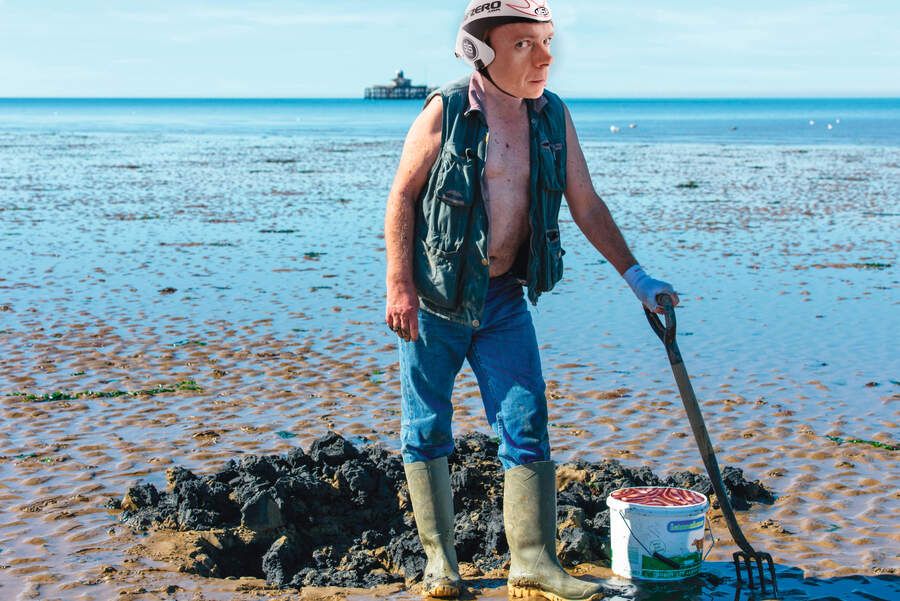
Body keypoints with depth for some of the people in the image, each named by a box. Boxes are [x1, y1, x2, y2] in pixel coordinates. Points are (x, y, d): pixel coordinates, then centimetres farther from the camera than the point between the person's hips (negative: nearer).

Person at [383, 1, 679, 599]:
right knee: (427, 431, 4)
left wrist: (637, 277, 2)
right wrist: (399, 287, -14)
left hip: (505, 298, 4)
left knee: (528, 426, -1)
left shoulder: (553, 116, 2)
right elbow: (402, 196, -8)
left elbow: (587, 204, 6)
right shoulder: (446, 111, -11)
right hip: (435, 296, -4)